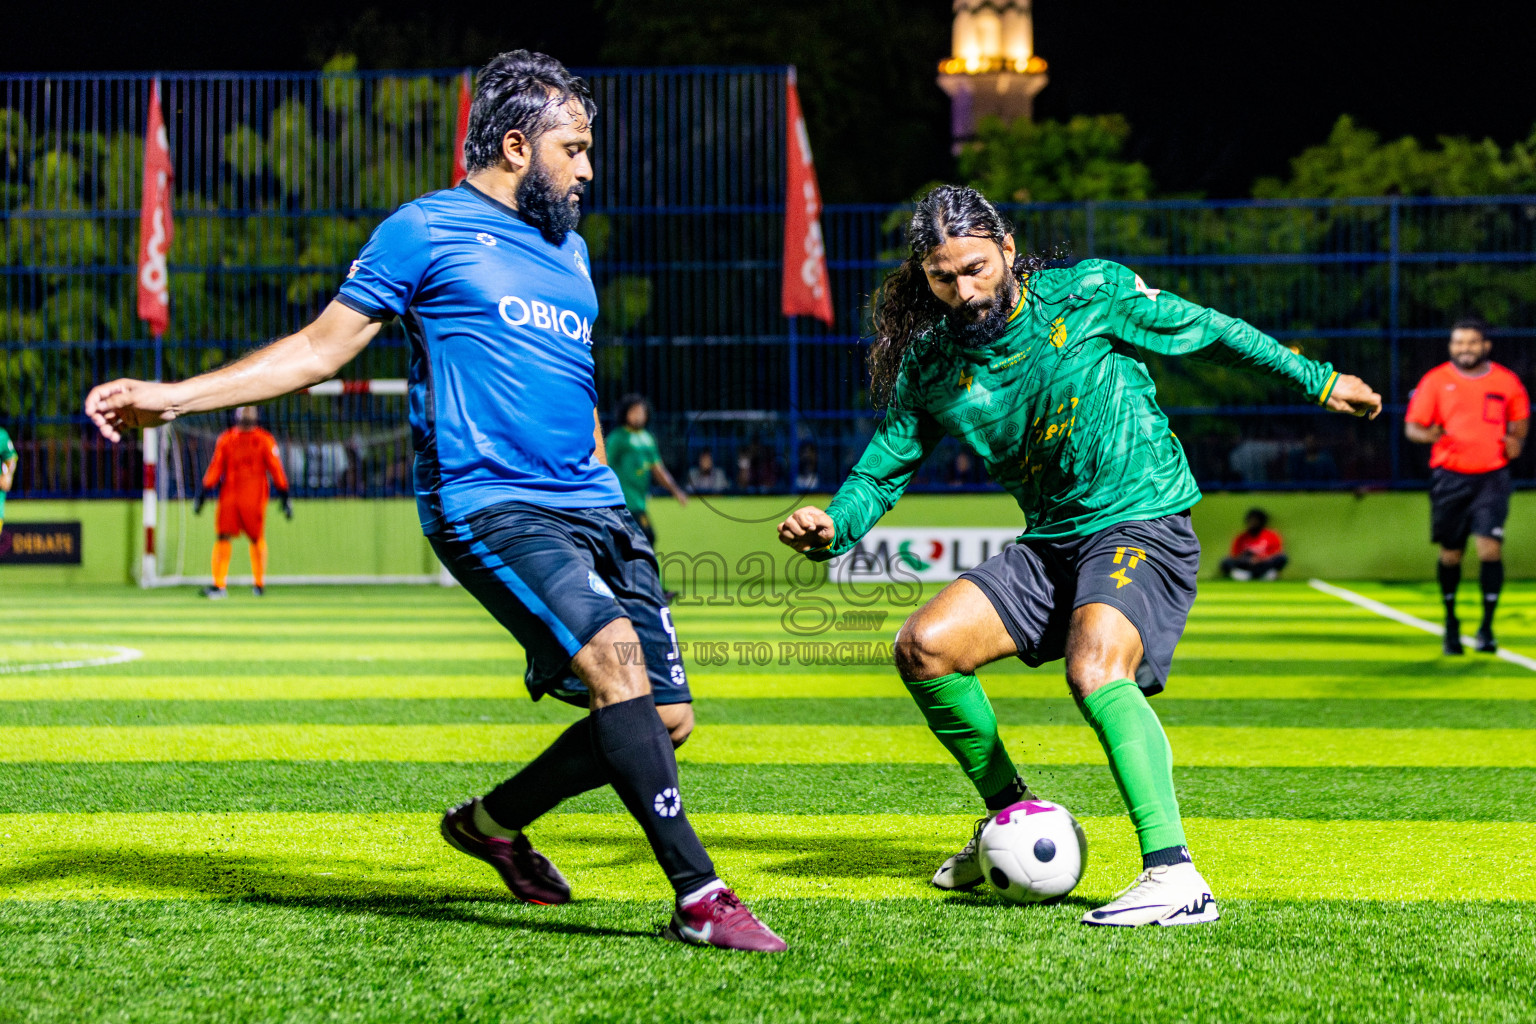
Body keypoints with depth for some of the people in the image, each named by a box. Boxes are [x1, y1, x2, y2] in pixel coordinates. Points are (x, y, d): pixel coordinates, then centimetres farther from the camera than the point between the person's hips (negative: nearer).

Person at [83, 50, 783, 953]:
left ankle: (493, 820, 23)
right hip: (488, 502, -7)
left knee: (667, 717, 1)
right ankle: (700, 895, -25)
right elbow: (324, 345, 4)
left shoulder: (569, 250, 22)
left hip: (591, 507, 8)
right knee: (614, 658, -27)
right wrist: (173, 397, -3)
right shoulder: (425, 231, 2)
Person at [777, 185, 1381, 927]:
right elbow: (880, 473, 7)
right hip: (1048, 545, 6)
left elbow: (1207, 331, 3)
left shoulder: (1089, 294, -10)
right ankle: (1012, 816, 13)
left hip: (1144, 524, -6)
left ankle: (1176, 876, -35)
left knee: (1093, 668, -32)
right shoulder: (929, 364, 0)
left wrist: (1316, 379, 11)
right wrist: (829, 527, -15)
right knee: (924, 647, -10)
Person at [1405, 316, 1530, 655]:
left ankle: (1487, 626, -5)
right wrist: (1428, 435, -21)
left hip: (1491, 477, 0)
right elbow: (1412, 426, 1)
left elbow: (1520, 420, 20)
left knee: (1490, 548, -14)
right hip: (1449, 477, 0)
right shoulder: (1435, 381, 1)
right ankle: (1450, 622, 27)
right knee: (1450, 553, 7)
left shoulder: (1507, 382, 4)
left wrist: (1516, 442, 0)